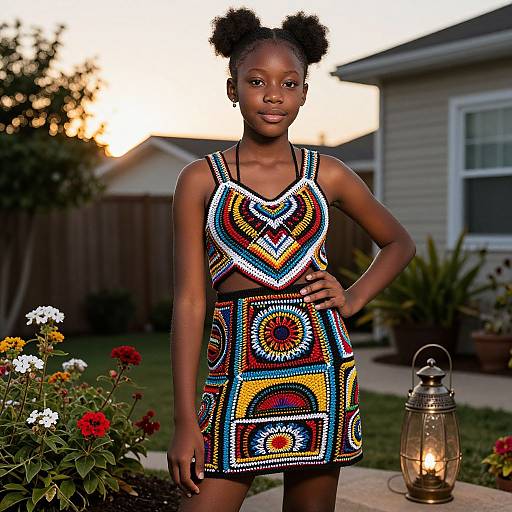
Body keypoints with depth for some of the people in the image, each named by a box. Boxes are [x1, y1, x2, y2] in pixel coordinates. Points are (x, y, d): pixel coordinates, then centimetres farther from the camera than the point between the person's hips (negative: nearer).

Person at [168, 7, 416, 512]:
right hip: (237, 370, -1)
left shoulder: (327, 174, 6)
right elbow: (189, 300, -2)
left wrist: (352, 299, 3)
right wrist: (185, 420, -6)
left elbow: (399, 243, 21)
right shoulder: (200, 180, 1)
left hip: (320, 363, 2)